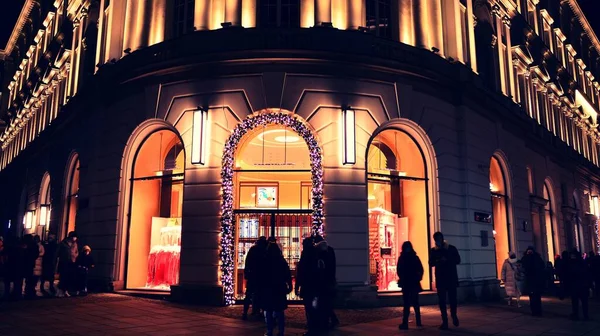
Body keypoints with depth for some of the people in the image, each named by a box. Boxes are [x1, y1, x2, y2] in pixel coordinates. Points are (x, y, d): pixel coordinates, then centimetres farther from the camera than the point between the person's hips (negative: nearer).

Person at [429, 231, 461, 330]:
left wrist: (447, 259, -17)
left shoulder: (451, 248, 3)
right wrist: (438, 261, -19)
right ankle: (445, 321, 7)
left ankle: (454, 316, 23)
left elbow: (458, 260, -2)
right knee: (442, 300, 0)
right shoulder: (433, 251, 7)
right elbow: (431, 263, 2)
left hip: (451, 277, -1)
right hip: (440, 278, 1)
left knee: (453, 298, -3)